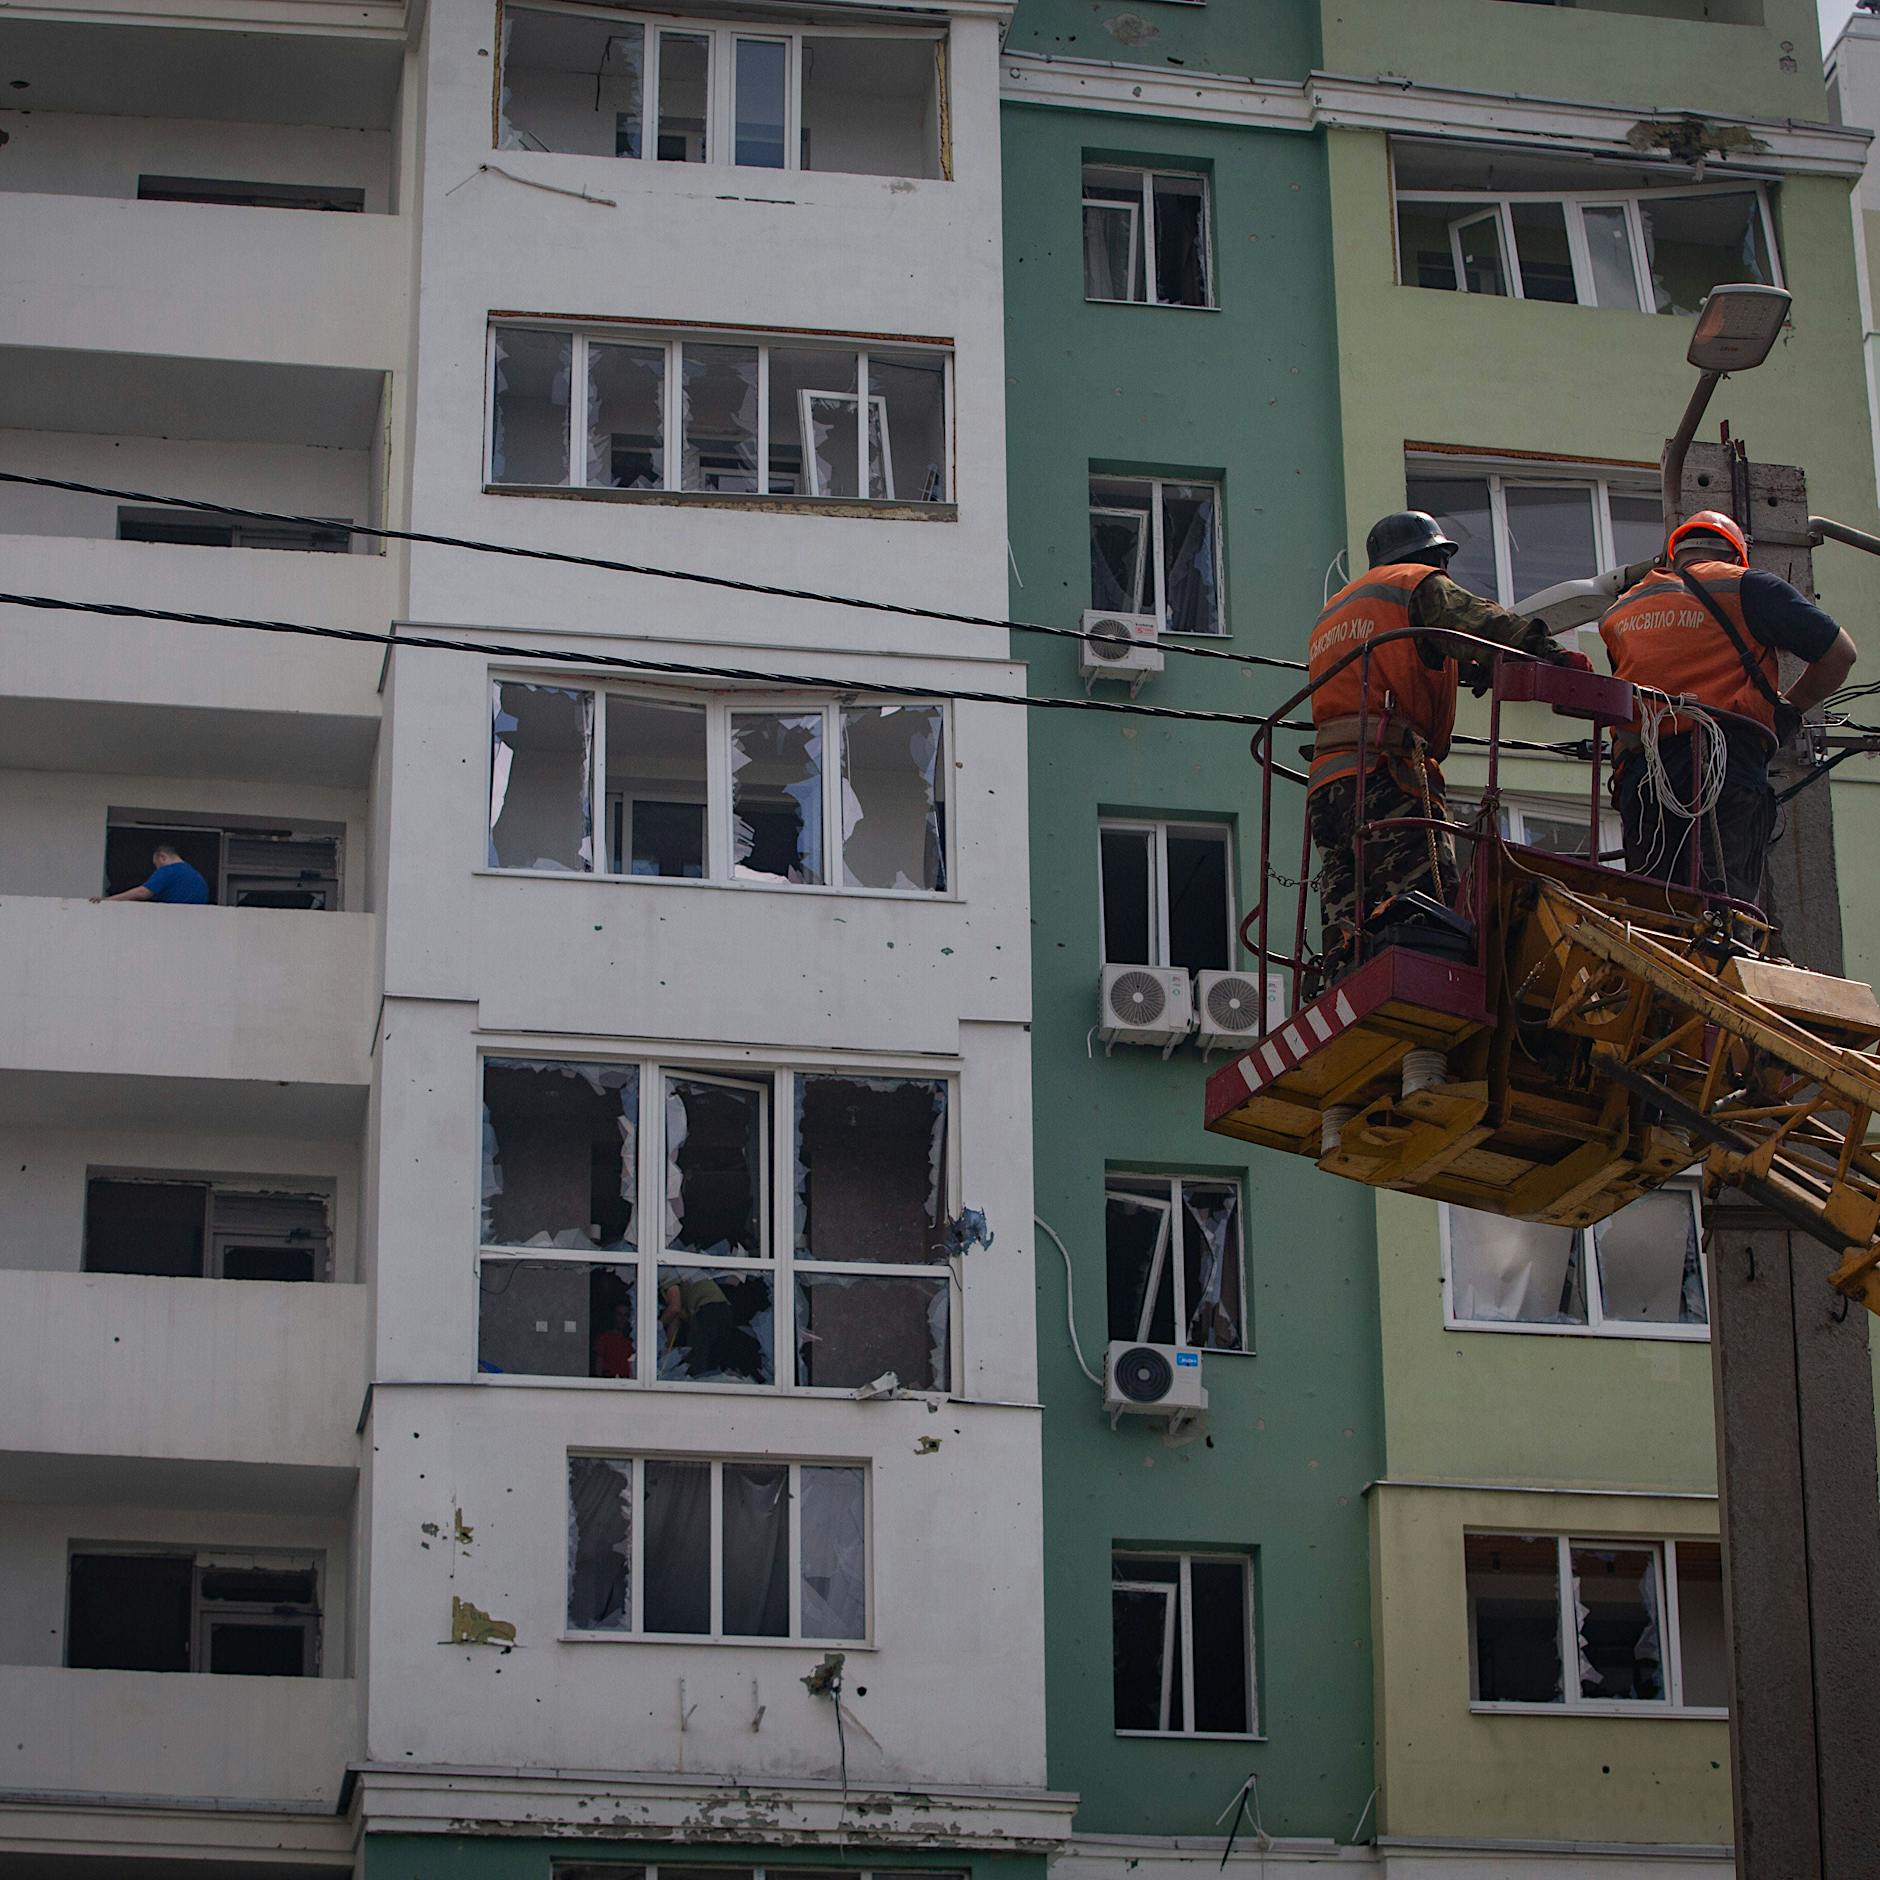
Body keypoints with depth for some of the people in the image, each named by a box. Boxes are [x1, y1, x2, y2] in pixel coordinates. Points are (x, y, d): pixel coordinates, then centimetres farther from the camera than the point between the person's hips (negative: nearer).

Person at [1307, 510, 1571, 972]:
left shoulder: (1332, 613, 34)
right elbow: (1474, 621, -7)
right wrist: (1540, 652, -18)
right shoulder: (1420, 584, 10)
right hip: (1386, 777, -8)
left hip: (1325, 786, 8)